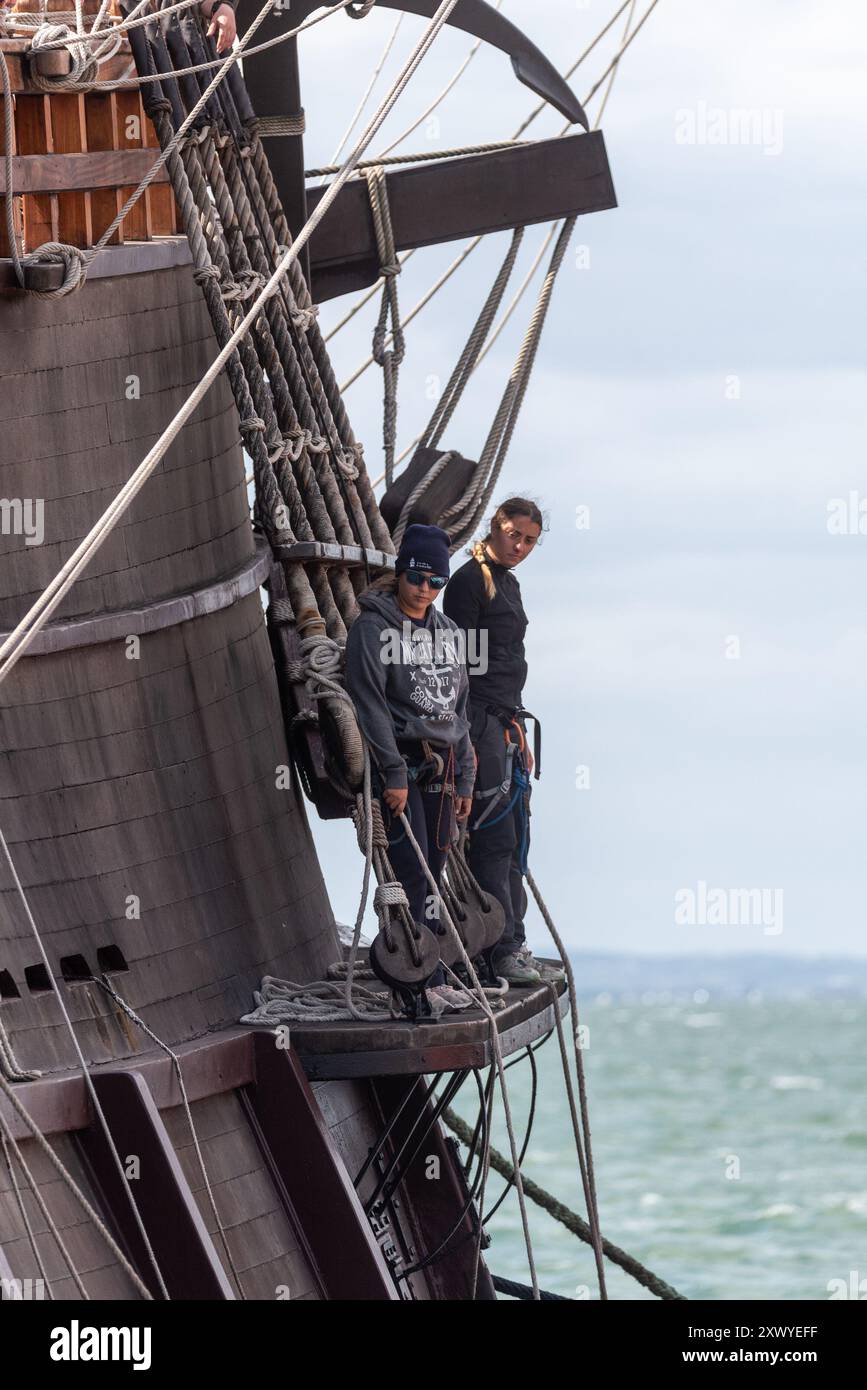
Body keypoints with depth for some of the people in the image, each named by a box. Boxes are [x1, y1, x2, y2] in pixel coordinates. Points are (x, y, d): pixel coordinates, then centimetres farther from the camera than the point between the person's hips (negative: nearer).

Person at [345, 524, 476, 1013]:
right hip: (399, 762, -6)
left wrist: (464, 779, 15)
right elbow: (370, 703, -11)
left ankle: (427, 976, 9)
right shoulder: (373, 627, -5)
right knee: (412, 875, -10)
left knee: (432, 875, 6)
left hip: (440, 766, 6)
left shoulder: (447, 631, 15)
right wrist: (394, 772, -17)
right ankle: (427, 980, -10)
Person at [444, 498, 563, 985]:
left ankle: (513, 948, 13)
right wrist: (465, 736, -18)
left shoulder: (508, 583, 19)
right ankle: (504, 950, -11)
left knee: (514, 841, 9)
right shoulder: (470, 580, -8)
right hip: (480, 721, -9)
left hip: (507, 721, 9)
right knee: (494, 837, -11)